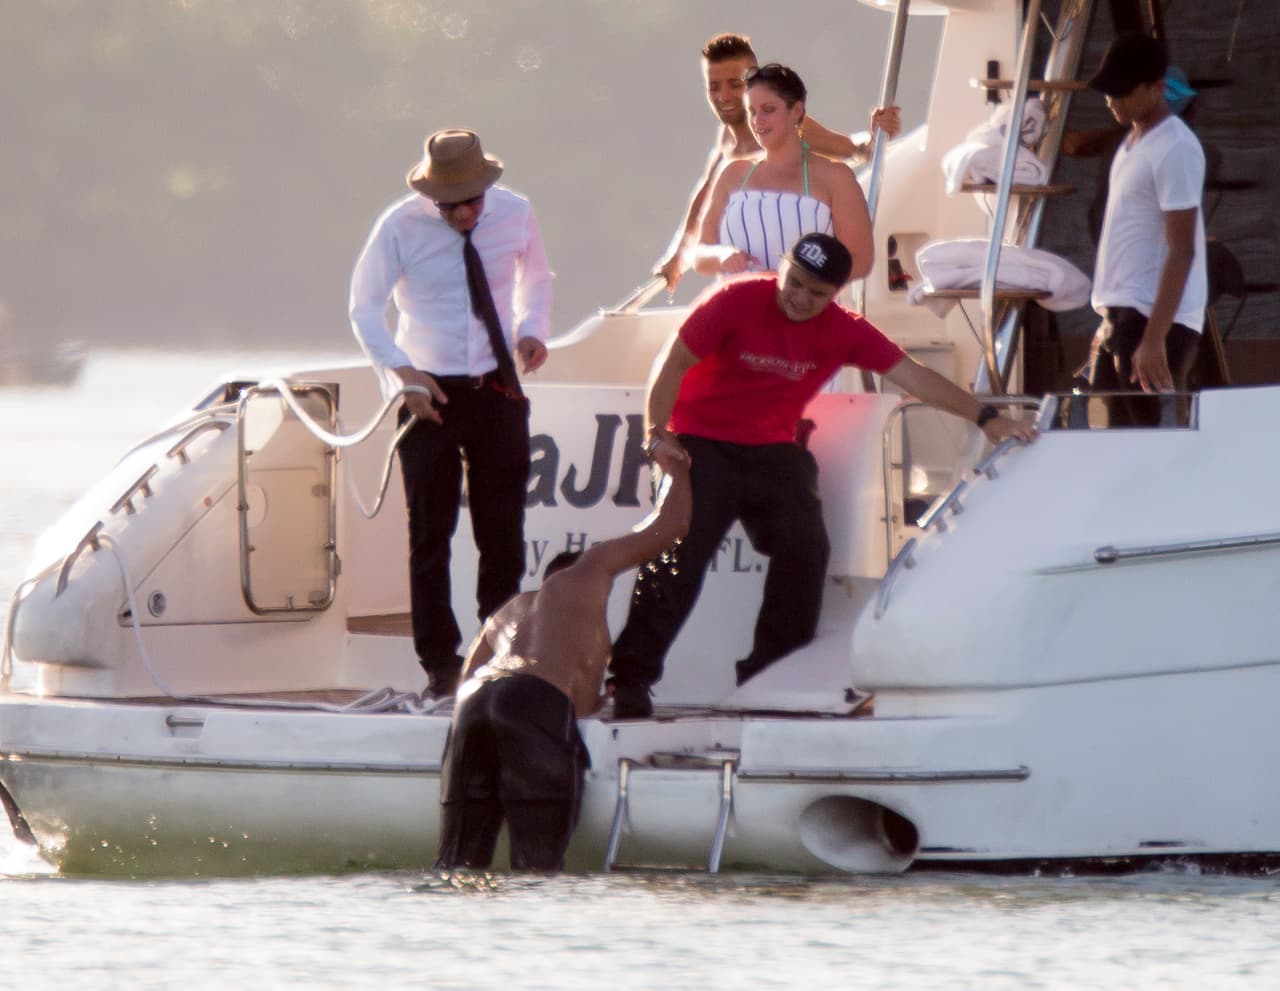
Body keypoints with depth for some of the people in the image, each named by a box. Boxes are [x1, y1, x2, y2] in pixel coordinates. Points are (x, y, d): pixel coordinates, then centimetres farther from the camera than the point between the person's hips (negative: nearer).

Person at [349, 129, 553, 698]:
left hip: (497, 390, 2)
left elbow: (536, 278, 15)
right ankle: (440, 665, 5)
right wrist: (402, 372, -19)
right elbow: (364, 307, -5)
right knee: (430, 534, -1)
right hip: (431, 394, -2)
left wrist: (533, 330, -5)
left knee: (504, 531, 5)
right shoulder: (400, 227, -12)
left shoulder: (514, 214, -4)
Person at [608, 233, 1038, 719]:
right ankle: (630, 678, -17)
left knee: (805, 550, -10)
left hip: (772, 451, 4)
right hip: (703, 445, -4)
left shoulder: (843, 332, -5)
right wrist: (657, 433, -16)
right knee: (679, 555, -16)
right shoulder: (735, 301, -15)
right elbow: (675, 364, -10)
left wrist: (983, 416, -15)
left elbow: (912, 375, -8)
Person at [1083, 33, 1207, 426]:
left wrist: (1154, 339, -23)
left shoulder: (1175, 150, -13)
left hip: (1156, 320, -10)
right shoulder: (1133, 143, 16)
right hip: (1121, 318, 10)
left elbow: (1181, 251, -18)